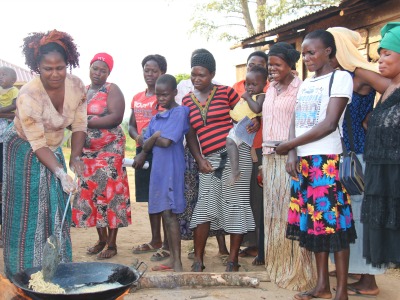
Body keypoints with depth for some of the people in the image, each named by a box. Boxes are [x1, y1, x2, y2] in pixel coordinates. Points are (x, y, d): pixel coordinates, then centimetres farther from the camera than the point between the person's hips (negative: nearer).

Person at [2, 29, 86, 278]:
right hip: (26, 151, -5)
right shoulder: (28, 96, -28)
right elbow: (38, 144, -26)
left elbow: (79, 124, -6)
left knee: (57, 211, 8)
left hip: (54, 150, 5)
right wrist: (60, 172, -35)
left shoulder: (76, 85, -14)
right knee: (29, 213, -3)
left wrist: (75, 157, -17)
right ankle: (25, 275, 9)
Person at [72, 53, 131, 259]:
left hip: (109, 149, -6)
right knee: (91, 193, 6)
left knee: (109, 192, -6)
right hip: (87, 150, 6)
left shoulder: (112, 90, -4)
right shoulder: (82, 91, 15)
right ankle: (102, 239, 17)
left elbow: (116, 117, -18)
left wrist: (87, 121, -18)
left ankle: (112, 244, 0)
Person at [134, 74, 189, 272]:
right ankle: (172, 259, 20)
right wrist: (156, 137, -8)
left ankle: (178, 263, -3)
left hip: (172, 169, -8)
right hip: (158, 168, 8)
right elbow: (146, 143, 11)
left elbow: (166, 141, -17)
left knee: (170, 214, -9)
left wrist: (153, 139, 0)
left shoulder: (180, 112, -9)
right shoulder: (156, 117, 16)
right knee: (165, 214, 11)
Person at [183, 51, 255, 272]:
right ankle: (198, 259, 8)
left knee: (235, 204, 0)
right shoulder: (187, 100, 12)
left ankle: (233, 259, 10)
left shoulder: (225, 92, 1)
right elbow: (190, 134, 11)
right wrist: (199, 160, 0)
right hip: (209, 159, 3)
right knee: (203, 207, -1)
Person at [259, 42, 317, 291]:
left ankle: (297, 270, 7)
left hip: (290, 158, -7)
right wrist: (264, 160, 15)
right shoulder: (271, 89, 16)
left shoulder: (301, 88, -7)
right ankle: (277, 266, 21)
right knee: (273, 212, 10)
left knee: (291, 212, -3)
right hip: (270, 158, 7)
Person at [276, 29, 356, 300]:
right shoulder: (305, 84, 18)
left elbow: (329, 124, -14)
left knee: (334, 222, -4)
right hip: (302, 162, 7)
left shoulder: (340, 78, -5)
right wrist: (292, 154, -6)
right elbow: (295, 123, 12)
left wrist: (287, 145, -10)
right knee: (312, 221, 9)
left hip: (327, 161, -7)